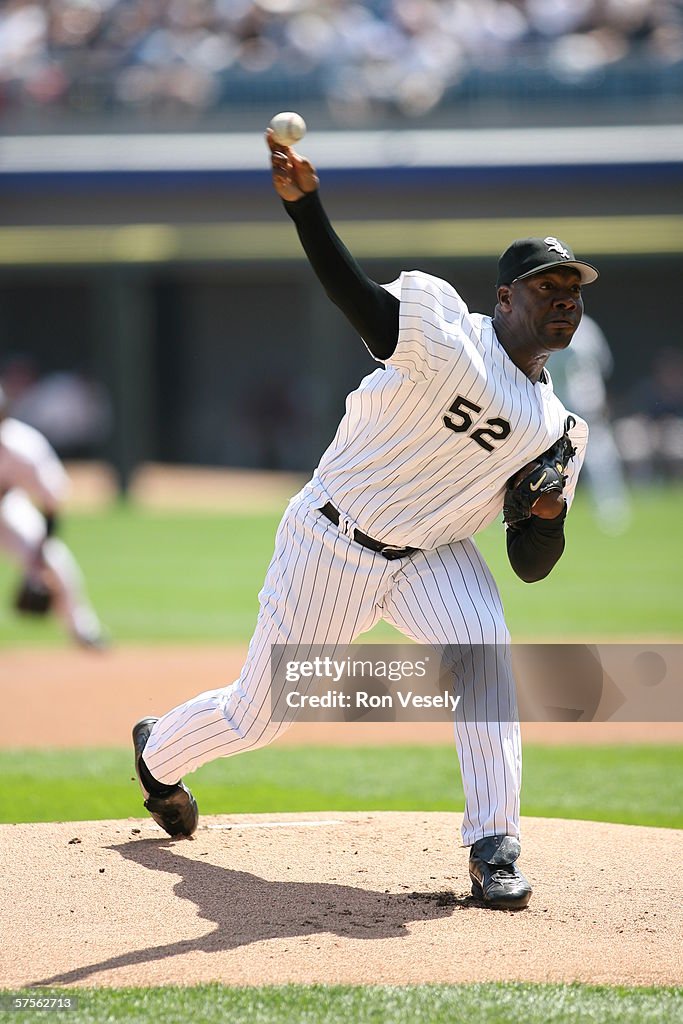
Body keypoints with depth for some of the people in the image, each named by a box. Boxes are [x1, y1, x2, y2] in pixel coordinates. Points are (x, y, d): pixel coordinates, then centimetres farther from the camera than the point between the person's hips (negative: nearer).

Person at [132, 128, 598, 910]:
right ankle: (158, 751, 41)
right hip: (332, 543, -4)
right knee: (255, 717, 6)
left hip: (430, 556, 4)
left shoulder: (559, 429, 1)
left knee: (483, 649, -27)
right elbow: (354, 295, -33)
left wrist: (550, 518, -19)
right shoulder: (447, 328, -15)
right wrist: (303, 203, -50)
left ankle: (493, 852, -22)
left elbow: (531, 566, 5)